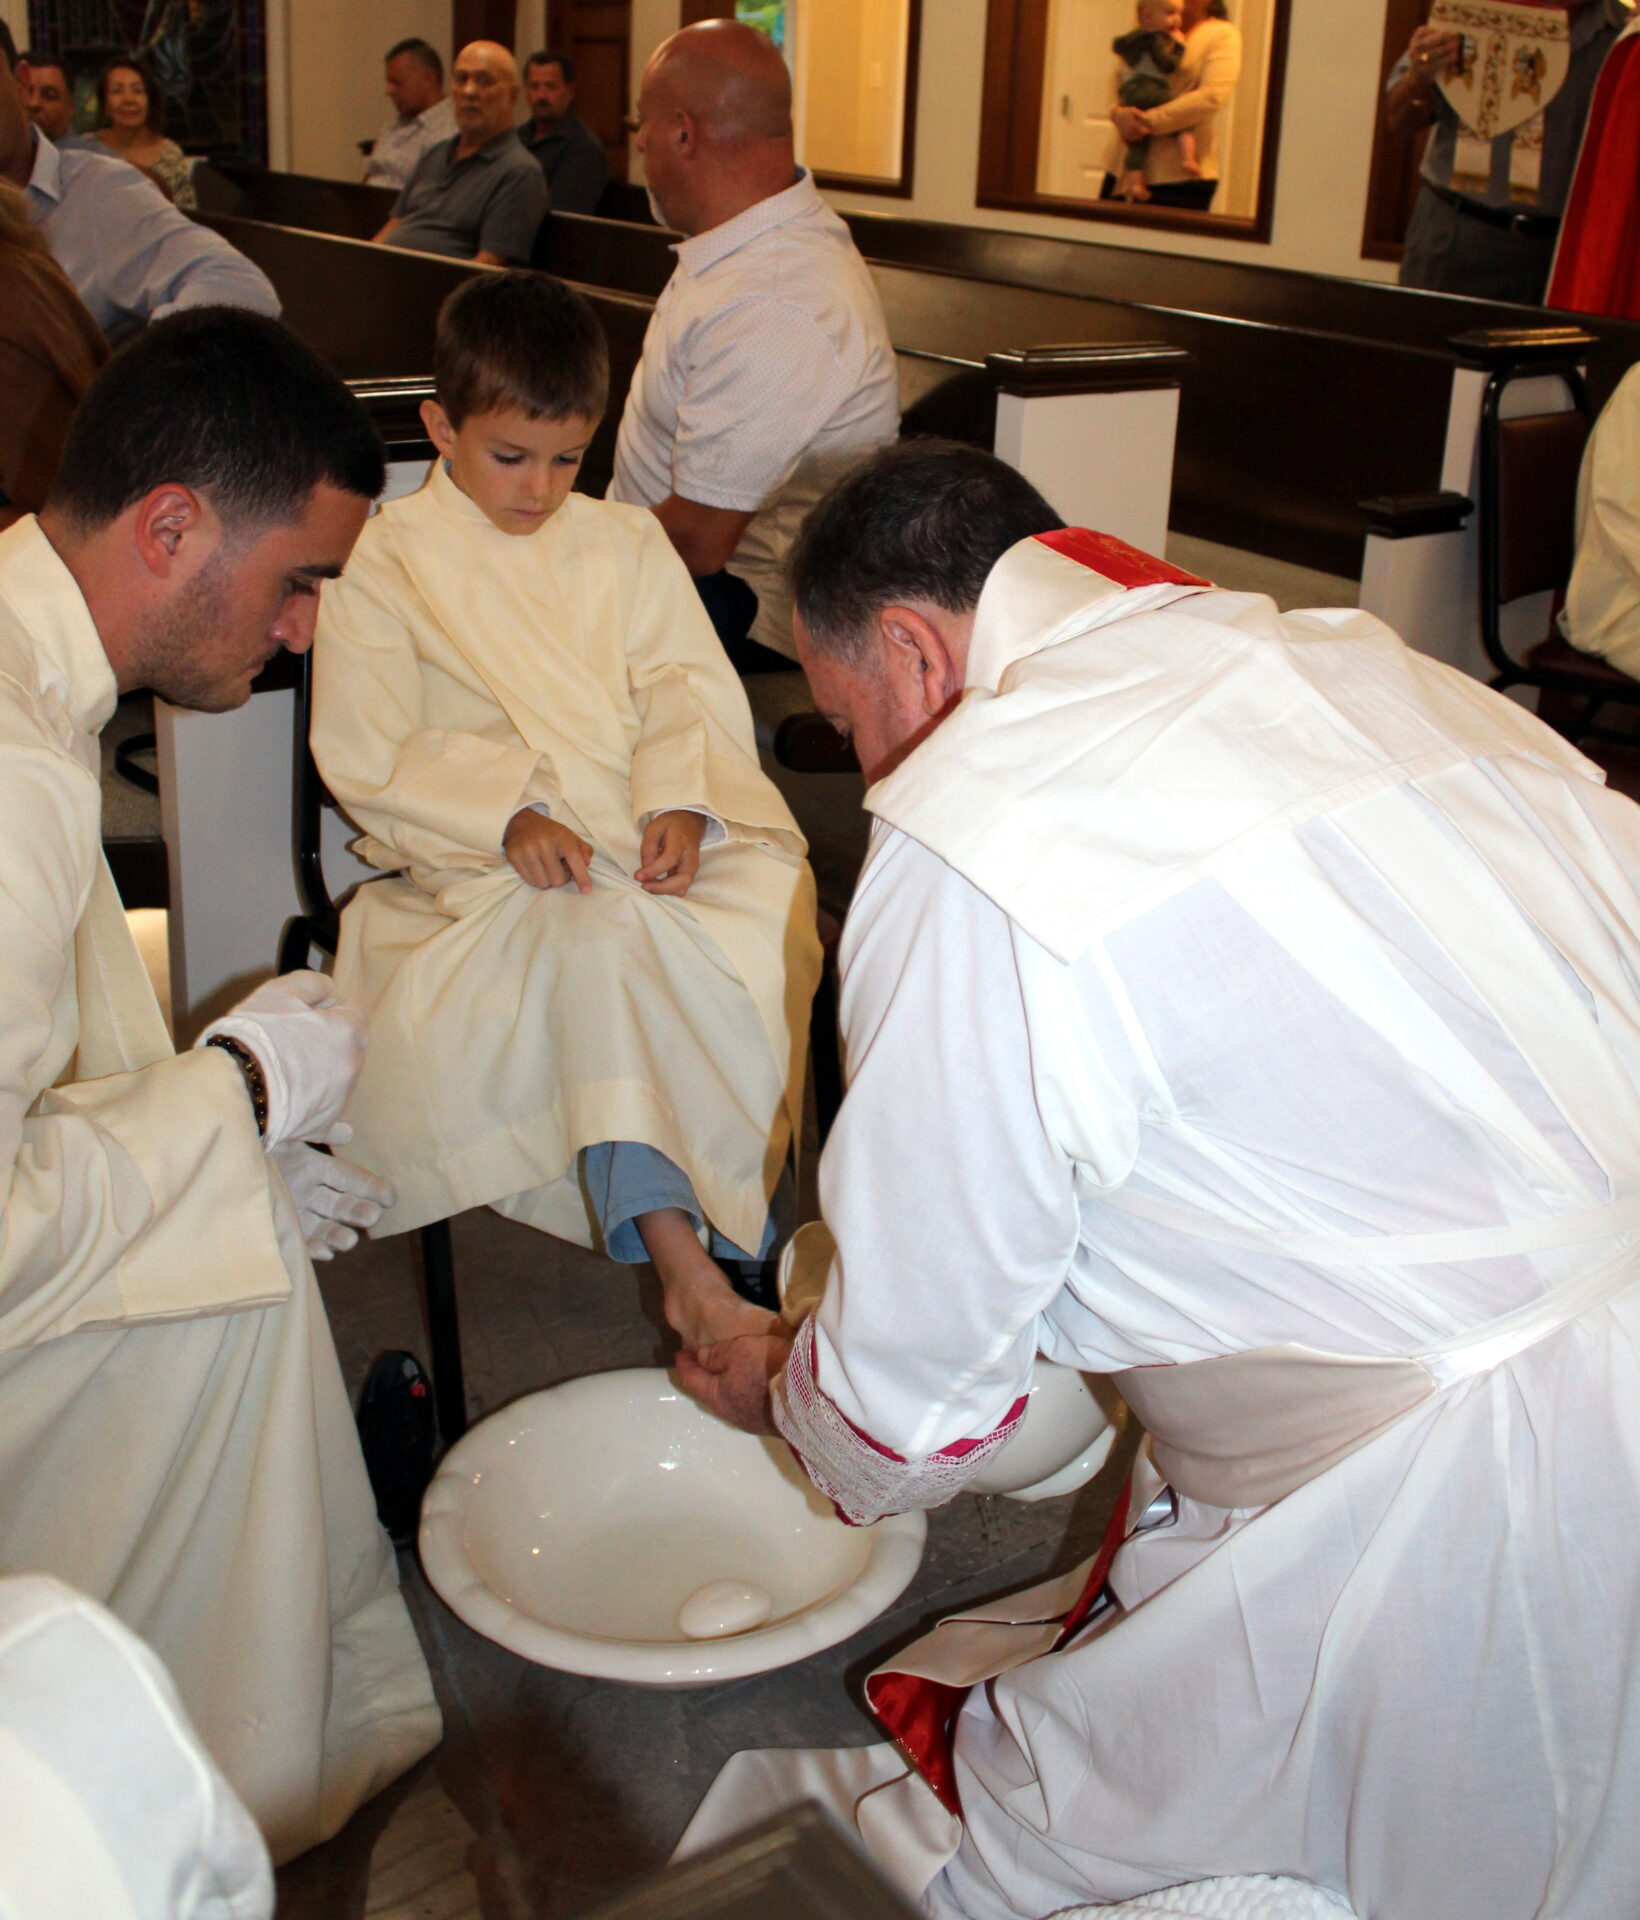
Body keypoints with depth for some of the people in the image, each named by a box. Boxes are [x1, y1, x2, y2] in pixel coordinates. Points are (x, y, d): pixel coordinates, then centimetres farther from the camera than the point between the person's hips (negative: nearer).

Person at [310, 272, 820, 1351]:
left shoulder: (626, 545, 21)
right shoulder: (387, 564, 9)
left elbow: (690, 691, 9)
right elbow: (371, 756, -2)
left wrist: (684, 801, -13)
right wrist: (511, 817, -17)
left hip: (661, 839, 4)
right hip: (491, 862, -4)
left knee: (774, 901, -29)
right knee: (603, 936, -37)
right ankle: (684, 1265, -42)